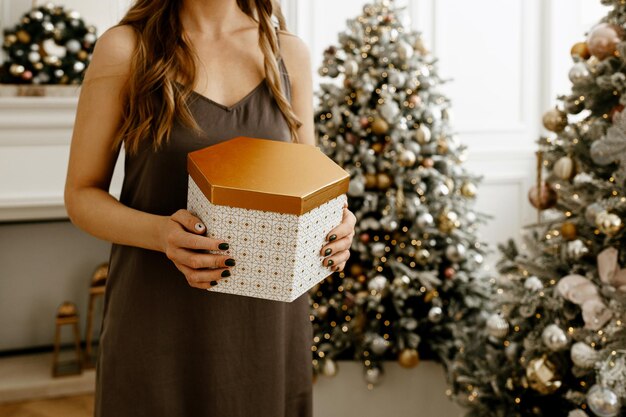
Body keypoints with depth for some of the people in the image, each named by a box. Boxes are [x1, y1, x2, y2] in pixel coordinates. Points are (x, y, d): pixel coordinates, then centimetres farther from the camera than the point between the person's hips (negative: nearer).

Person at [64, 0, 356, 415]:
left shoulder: (290, 52, 6)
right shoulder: (125, 47, -4)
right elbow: (81, 194, -2)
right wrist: (160, 232, -21)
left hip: (271, 316, 3)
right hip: (160, 319, -2)